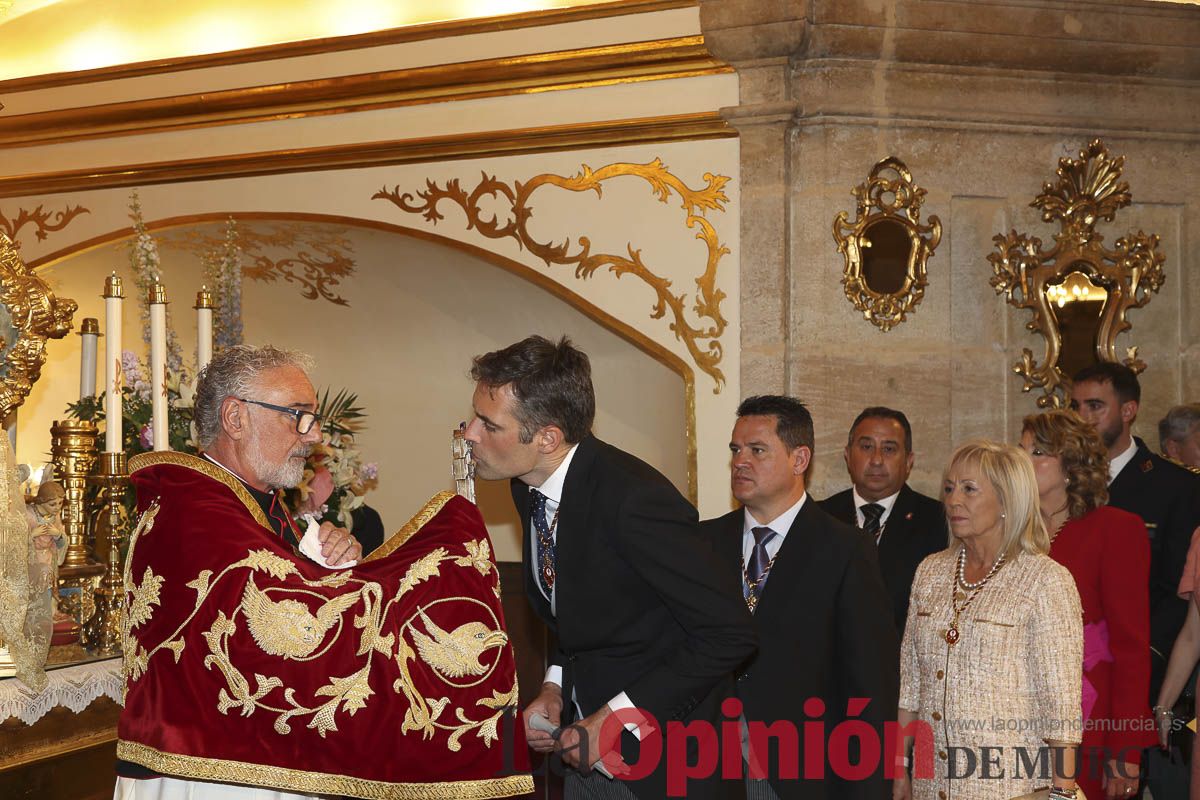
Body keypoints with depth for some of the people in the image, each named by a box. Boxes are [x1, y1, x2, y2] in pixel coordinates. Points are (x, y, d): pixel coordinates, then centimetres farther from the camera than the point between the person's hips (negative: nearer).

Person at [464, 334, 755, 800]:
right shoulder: (528, 487, -1)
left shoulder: (634, 498, -26)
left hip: (661, 761, -7)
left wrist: (619, 718, -19)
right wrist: (554, 688, -1)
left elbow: (728, 634, -23)